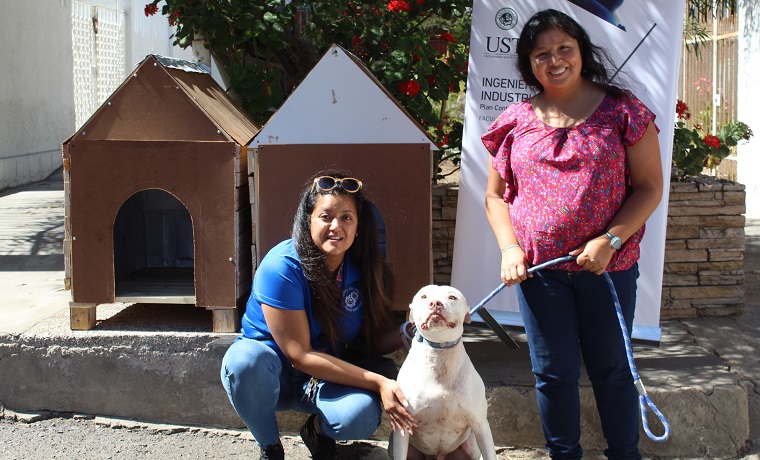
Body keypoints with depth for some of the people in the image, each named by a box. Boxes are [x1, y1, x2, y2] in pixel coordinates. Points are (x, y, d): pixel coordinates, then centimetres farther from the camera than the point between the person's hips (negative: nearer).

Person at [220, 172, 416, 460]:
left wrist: (412, 330, -23)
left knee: (362, 416, -32)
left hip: (329, 379, 2)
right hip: (274, 375, -2)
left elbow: (375, 340, -1)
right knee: (245, 358, -38)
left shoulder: (364, 268, -8)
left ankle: (318, 429, 7)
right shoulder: (282, 268, -23)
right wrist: (377, 382, -28)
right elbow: (300, 356, -24)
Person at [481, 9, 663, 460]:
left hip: (608, 267, -2)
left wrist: (609, 240, -15)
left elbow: (650, 187, -3)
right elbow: (496, 194, 11)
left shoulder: (621, 109, -2)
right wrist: (509, 248, -4)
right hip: (538, 268, 2)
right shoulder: (516, 121, 5)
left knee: (611, 369, 10)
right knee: (554, 372, 9)